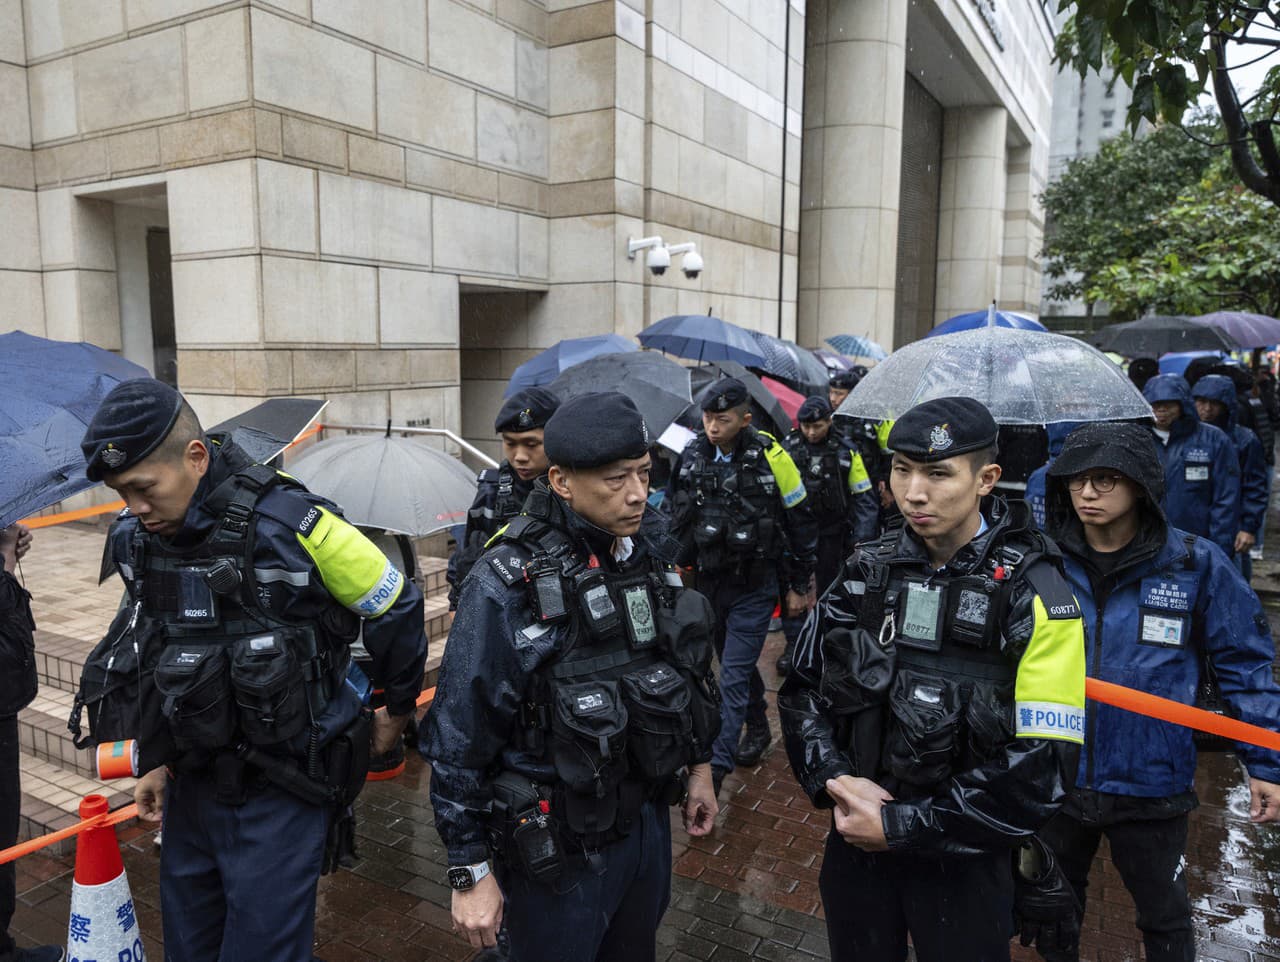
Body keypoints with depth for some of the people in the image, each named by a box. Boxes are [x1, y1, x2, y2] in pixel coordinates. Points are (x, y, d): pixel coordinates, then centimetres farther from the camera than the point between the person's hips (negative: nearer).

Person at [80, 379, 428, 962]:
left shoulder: (290, 525, -22)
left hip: (284, 791, -6)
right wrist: (156, 759, 14)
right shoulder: (134, 540, -2)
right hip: (192, 783, 6)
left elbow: (397, 610, -11)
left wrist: (398, 712, 1)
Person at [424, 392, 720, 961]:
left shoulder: (646, 556, -2)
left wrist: (698, 764, 15)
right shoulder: (507, 584, -23)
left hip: (648, 819, 6)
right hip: (558, 847, -6)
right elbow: (460, 738, -18)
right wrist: (469, 873, -14)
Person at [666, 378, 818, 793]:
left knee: (734, 675, -6)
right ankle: (758, 729, 41)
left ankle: (718, 765, -1)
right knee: (738, 663, 20)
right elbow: (678, 518, 12)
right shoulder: (692, 455, -2)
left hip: (754, 589, -5)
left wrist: (798, 586, -2)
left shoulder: (769, 457, -14)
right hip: (709, 583, 5)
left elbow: (801, 523, -6)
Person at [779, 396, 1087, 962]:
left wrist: (904, 826, -19)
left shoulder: (1036, 598, -15)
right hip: (855, 837, 4)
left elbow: (1041, 767, -20)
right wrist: (833, 779, -14)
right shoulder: (866, 570, -3)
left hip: (964, 861, -3)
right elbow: (803, 688, 2)